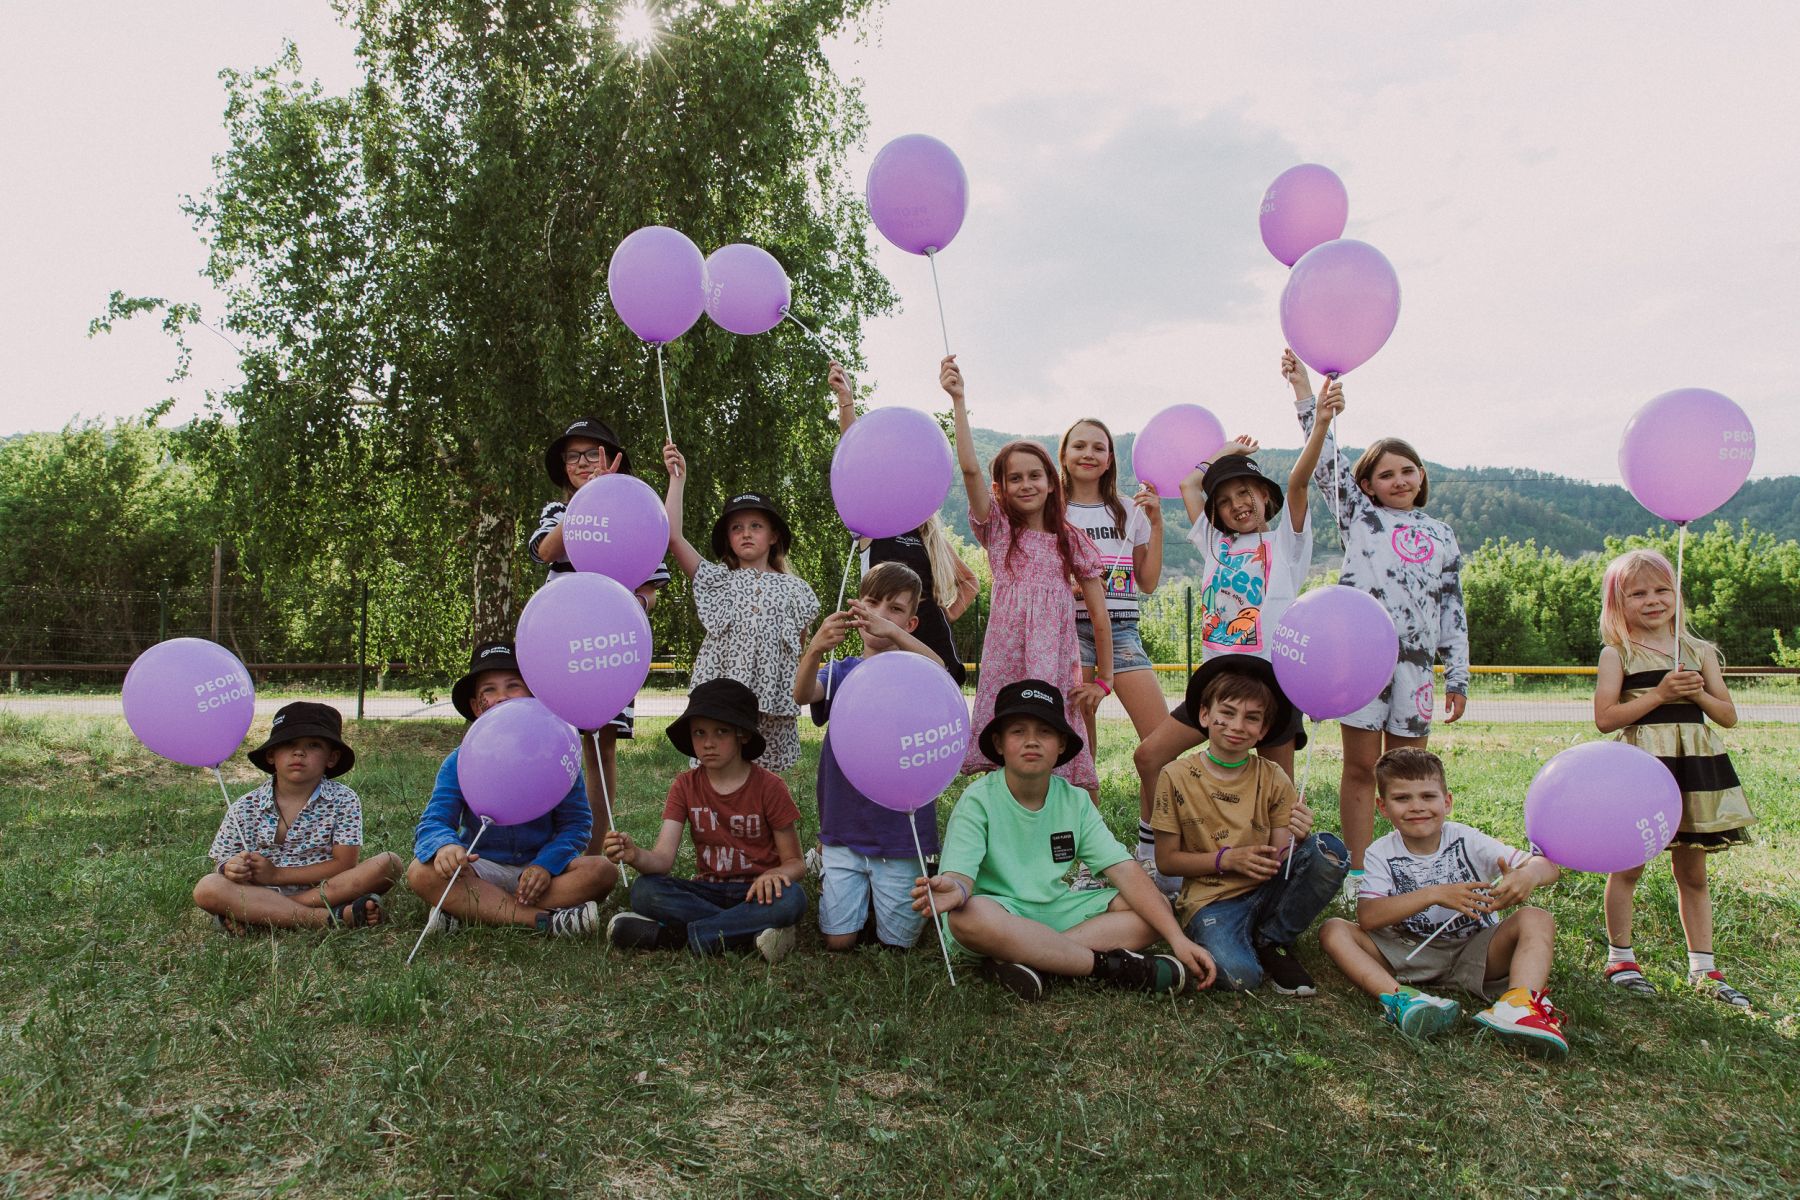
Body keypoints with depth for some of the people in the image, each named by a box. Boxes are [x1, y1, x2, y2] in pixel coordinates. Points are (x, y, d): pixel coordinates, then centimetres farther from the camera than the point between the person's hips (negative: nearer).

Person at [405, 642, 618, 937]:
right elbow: (433, 822, -10)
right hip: (482, 871, 0)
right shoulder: (460, 762, 0)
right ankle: (544, 920, -33)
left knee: (603, 870, -28)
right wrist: (445, 846, -36)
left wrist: (545, 864, -23)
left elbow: (576, 823, -3)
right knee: (421, 873, -29)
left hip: (541, 867, 0)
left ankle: (467, 911, -27)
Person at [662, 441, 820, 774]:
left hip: (774, 699, 1)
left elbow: (801, 648, 17)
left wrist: (801, 693, 8)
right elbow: (673, 535, -3)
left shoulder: (793, 589, 10)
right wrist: (678, 478, -3)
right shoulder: (717, 581, 7)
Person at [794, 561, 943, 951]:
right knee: (839, 940, 2)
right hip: (845, 829, 2)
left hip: (901, 829, -1)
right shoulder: (841, 673, 2)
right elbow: (802, 694, -20)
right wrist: (816, 648, -42)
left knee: (897, 943, 5)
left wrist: (892, 632, -45)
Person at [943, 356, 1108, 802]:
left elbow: (1099, 614, 9)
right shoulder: (996, 529, 7)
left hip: (1058, 667, 1)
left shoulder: (1071, 540, 10)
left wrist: (1103, 679, 4)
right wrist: (958, 401, -15)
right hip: (1006, 665, 0)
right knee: (999, 770, -4)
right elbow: (970, 469, -8)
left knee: (1068, 773, -1)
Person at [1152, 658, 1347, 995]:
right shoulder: (1176, 777, -6)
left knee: (1330, 850, -22)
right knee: (1241, 975, -34)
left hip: (1266, 891, 4)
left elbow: (1278, 862, -1)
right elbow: (1166, 861, -2)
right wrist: (1227, 859, -15)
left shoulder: (1273, 779, 1)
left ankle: (1273, 941, -3)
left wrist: (1294, 841, -23)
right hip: (1211, 901, -3)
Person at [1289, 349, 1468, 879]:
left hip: (1416, 657, 3)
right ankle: (1360, 873, 6)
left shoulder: (1441, 536, 17)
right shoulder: (1359, 515, 9)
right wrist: (1303, 388, -8)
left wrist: (1458, 676, 11)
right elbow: (1325, 458, 0)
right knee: (1361, 765, -1)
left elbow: (1453, 609, 15)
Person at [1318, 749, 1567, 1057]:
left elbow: (1547, 865, -10)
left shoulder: (1466, 840, -3)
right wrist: (1434, 895, -31)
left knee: (1536, 920, -21)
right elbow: (1367, 917, -21)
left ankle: (1520, 1004, -46)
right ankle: (1399, 998, -44)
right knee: (1333, 930, -20)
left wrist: (1527, 876, -36)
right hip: (1409, 955, 0)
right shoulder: (1382, 854, -5)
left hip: (1474, 952, 1)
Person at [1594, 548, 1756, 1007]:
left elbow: (1729, 716, 11)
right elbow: (1604, 718, -10)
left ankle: (1703, 967, 20)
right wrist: (1660, 694, -15)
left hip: (1695, 767, 4)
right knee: (1628, 865, 2)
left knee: (1693, 871, 11)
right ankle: (1620, 957, 16)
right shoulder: (1617, 654, -2)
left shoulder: (1700, 653, 11)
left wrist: (1698, 693, -8)